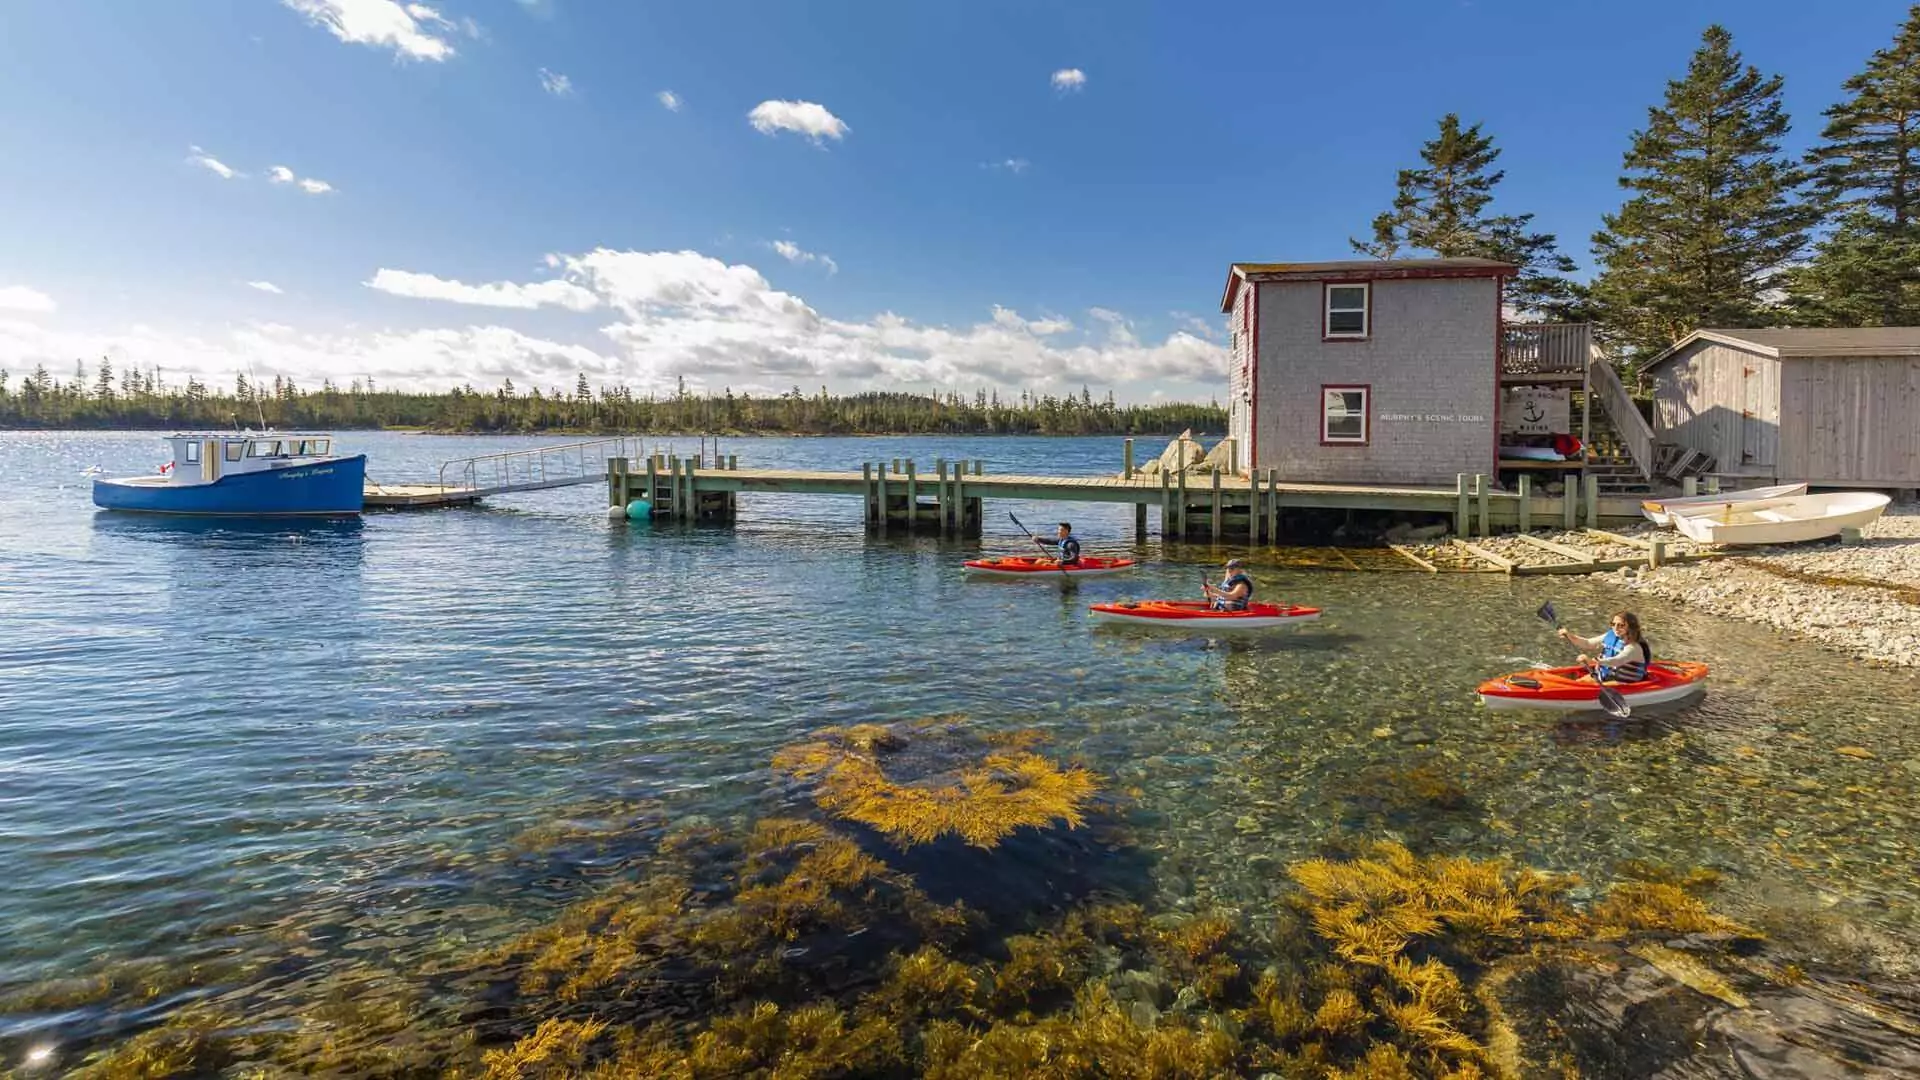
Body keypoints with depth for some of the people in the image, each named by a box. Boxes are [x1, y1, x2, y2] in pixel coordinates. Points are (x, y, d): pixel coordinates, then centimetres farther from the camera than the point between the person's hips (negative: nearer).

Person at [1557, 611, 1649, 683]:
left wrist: (1592, 660, -53)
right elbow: (1588, 643, 8)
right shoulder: (1610, 636, 5)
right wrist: (1570, 636, -12)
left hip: (1621, 683, -7)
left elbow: (1616, 661, -36)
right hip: (1603, 676, 7)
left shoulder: (1633, 647, -19)